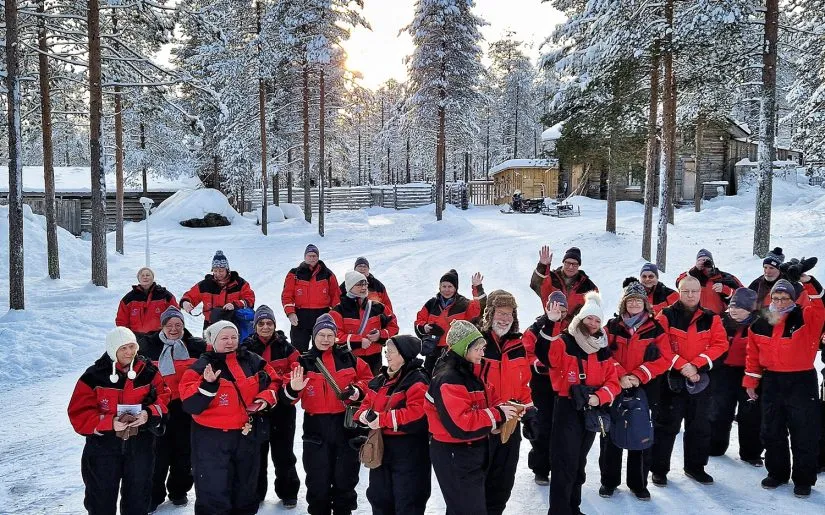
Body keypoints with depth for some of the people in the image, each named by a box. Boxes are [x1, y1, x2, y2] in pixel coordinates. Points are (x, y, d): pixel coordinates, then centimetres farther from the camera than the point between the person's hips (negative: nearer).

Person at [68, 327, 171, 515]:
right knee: (101, 498, 12)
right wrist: (110, 423, -26)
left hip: (140, 445, 2)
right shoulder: (94, 376, -13)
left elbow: (162, 396, 3)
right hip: (103, 445, -2)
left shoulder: (148, 371, -4)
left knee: (138, 496, 18)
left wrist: (149, 413, -17)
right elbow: (79, 413, -13)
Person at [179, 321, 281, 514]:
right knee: (214, 494, -1)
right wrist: (208, 385, -32)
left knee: (246, 489, 21)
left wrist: (266, 398, -7)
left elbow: (273, 381, 12)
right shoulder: (201, 367, -10)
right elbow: (190, 405, -18)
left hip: (247, 435, 4)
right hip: (212, 439, -4)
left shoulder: (251, 360, 1)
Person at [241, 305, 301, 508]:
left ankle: (288, 492, 22)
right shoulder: (246, 349, 0)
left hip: (282, 407, 0)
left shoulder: (286, 348, 1)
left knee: (283, 452, 8)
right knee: (257, 451, 11)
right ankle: (255, 492, 27)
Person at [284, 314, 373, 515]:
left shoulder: (348, 358, 3)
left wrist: (356, 391, -9)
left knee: (345, 476, 12)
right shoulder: (304, 362, 0)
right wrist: (293, 390, -28)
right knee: (318, 479, 9)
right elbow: (288, 393, -7)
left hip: (346, 424, 1)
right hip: (316, 427, -1)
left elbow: (367, 379, 9)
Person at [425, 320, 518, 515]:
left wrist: (503, 408, -5)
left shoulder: (468, 373, 10)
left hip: (472, 451, 10)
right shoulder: (448, 380, -22)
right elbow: (460, 425, -29)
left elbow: (485, 401, 17)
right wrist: (497, 415, -23)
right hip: (454, 457, -10)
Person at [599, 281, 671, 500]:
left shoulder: (655, 329, 3)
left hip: (643, 390, 0)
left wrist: (638, 376, -14)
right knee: (611, 435, 6)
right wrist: (620, 376, -17)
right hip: (614, 388, 0)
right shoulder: (612, 326, 3)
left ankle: (638, 483, 21)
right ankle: (609, 480, 20)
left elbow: (663, 359, -3)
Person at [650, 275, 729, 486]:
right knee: (666, 425, 3)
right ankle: (659, 469, 13)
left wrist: (696, 364, -16)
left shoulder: (711, 318, 4)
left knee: (700, 426, 14)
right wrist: (681, 365, -20)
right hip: (671, 378, -3)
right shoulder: (666, 316, -5)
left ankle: (695, 466, 30)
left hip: (700, 380, 4)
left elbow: (720, 344, -4)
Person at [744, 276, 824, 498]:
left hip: (802, 382, -3)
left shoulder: (806, 318, -6)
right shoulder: (760, 324, 3)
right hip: (772, 382, 4)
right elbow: (753, 355, 8)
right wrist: (750, 382, 8)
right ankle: (777, 473, 29)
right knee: (772, 433, 13)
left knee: (804, 434, 5)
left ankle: (803, 479, 18)